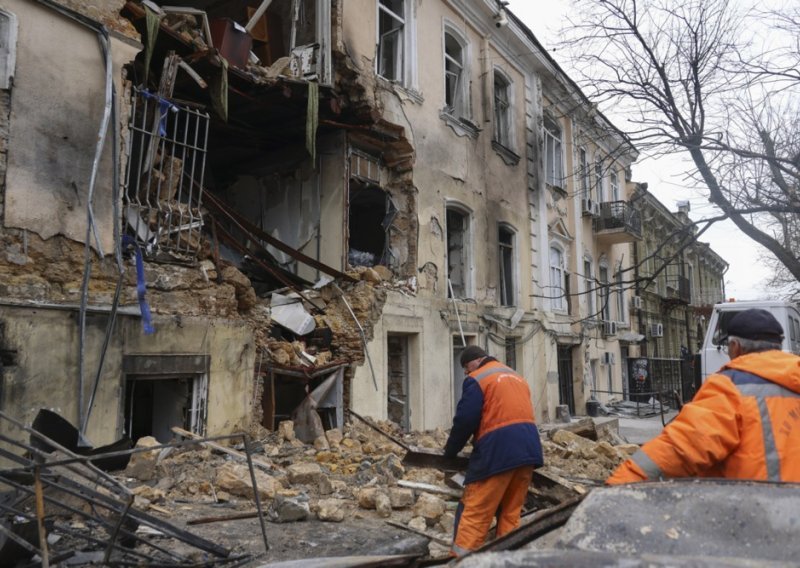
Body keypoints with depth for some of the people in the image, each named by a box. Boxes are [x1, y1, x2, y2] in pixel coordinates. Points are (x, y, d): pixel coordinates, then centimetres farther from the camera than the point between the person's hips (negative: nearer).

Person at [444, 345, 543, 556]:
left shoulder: (477, 380, 0)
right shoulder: (516, 377, 23)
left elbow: (465, 420, -7)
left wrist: (450, 451, 6)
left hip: (497, 450, -7)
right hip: (528, 448, 8)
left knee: (474, 513, -4)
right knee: (511, 513, 13)